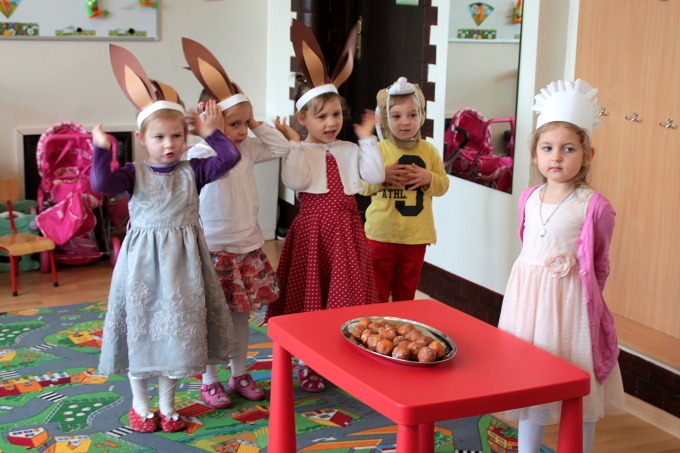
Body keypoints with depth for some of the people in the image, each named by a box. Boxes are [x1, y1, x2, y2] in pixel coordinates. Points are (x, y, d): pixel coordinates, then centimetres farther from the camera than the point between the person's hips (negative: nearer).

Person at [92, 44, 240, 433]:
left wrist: (208, 131, -2)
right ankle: (140, 404, 24)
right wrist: (102, 149, -25)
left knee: (178, 327, 8)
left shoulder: (193, 172, 2)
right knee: (142, 325, 6)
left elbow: (230, 157, -6)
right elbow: (102, 184, -20)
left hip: (182, 259, 2)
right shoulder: (135, 173, -4)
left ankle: (167, 404, 24)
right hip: (144, 256, -2)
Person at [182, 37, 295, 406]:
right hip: (213, 250, -6)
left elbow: (281, 147, 6)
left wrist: (256, 124, -1)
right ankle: (209, 382, 19)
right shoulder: (202, 153, -15)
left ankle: (240, 374, 29)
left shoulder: (248, 149, 4)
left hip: (248, 248, 6)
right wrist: (207, 130, -29)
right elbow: (205, 162, -36)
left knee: (241, 314, 16)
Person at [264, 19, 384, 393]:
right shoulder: (298, 151, -3)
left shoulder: (350, 151, 8)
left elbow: (375, 176, -2)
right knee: (310, 296, 5)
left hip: (345, 228, 4)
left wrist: (367, 140, -3)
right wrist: (293, 144, -17)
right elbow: (295, 181, -20)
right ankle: (307, 364, 18)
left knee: (346, 296, 8)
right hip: (312, 229, -3)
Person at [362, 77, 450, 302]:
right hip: (382, 234, -2)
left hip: (415, 237, 3)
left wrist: (428, 178, -13)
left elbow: (443, 184, 6)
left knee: (406, 296, 15)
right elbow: (362, 186, -7)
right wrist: (382, 177, -24)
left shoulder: (429, 151, 3)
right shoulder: (378, 150, -7)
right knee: (376, 295, 7)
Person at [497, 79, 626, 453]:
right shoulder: (529, 199, 4)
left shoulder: (594, 206, -11)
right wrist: (530, 285, 11)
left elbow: (600, 265, 0)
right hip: (527, 297, 5)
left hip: (569, 302, -5)